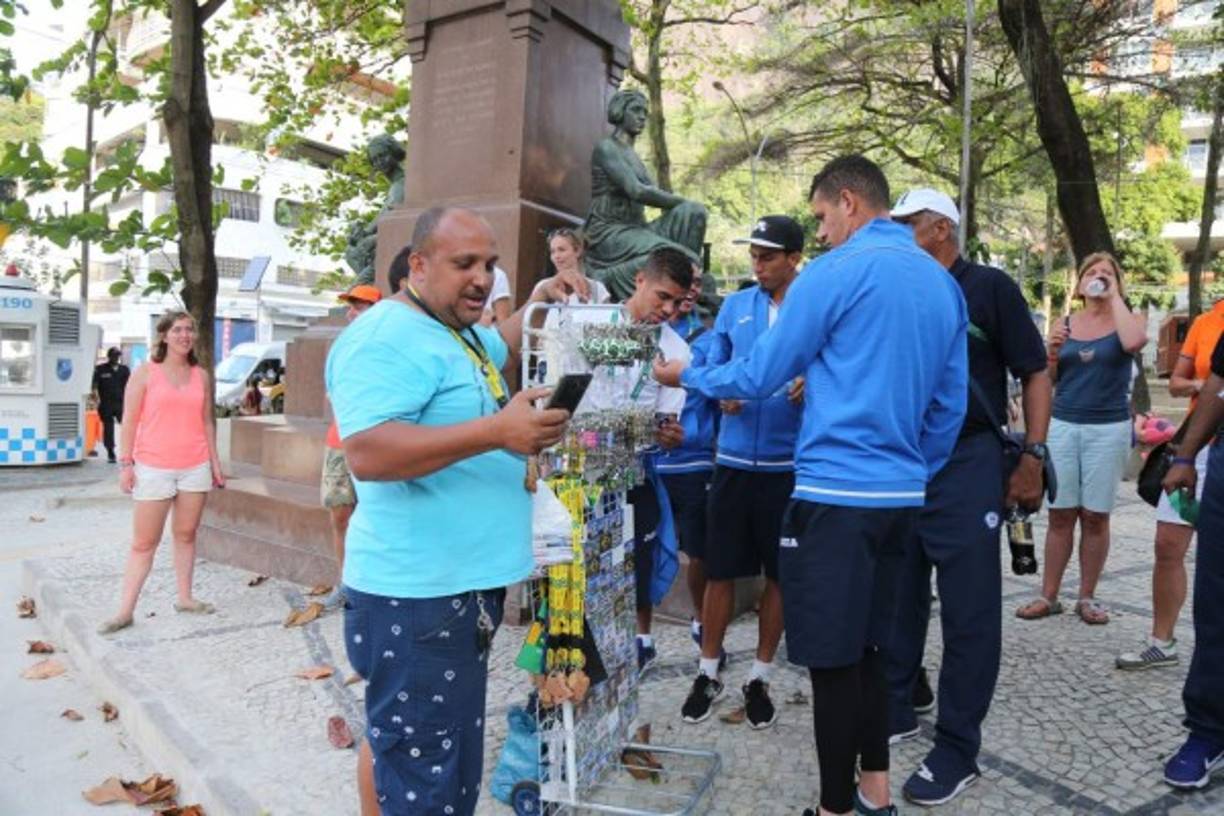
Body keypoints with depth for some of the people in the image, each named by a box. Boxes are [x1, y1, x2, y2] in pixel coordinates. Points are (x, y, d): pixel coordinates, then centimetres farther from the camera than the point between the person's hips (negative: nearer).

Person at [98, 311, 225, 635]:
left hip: (195, 467, 3)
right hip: (154, 468, -3)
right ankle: (125, 610, 8)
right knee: (144, 543, 1)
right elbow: (130, 421, -2)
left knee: (186, 535, 9)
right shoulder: (145, 373, -1)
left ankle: (185, 597, 19)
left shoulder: (201, 376, 9)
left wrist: (215, 461, 10)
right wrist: (125, 463, -8)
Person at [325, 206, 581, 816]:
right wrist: (497, 431, -34)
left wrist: (536, 306, 16)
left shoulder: (462, 333, 14)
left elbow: (501, 352, 36)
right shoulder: (384, 338, -18)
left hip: (466, 584, 10)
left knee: (397, 741, 24)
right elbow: (366, 452, -30)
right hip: (416, 595, -10)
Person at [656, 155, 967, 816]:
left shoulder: (838, 271, -10)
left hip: (837, 493, -8)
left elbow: (761, 374, -5)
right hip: (901, 494, 8)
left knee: (832, 659, 3)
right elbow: (950, 404, 14)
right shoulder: (943, 283, 12)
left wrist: (688, 375, 11)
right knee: (864, 646, 19)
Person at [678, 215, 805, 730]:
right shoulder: (735, 306, 7)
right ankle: (708, 673, 25)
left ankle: (760, 678, 27)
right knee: (721, 570, 8)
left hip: (790, 463, -2)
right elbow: (713, 368, 11)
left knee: (780, 573, 10)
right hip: (734, 458, 2)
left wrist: (812, 386, -22)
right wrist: (723, 393, -11)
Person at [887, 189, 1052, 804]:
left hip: (966, 464, -5)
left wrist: (1032, 457, -10)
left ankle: (957, 751, 13)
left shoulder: (989, 287, -3)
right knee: (896, 600, 14)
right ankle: (894, 712, 30)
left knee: (968, 612, 2)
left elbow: (1034, 374, -3)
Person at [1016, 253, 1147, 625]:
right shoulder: (1066, 323, 9)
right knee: (1060, 515, 4)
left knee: (1095, 516, 4)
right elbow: (1048, 380, 11)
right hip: (1062, 426, 2)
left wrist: (1114, 296, -12)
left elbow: (1133, 342, -23)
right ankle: (1049, 596, 10)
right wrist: (1053, 351, -8)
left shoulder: (1128, 319, 2)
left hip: (1108, 430, -2)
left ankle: (1087, 597, 16)